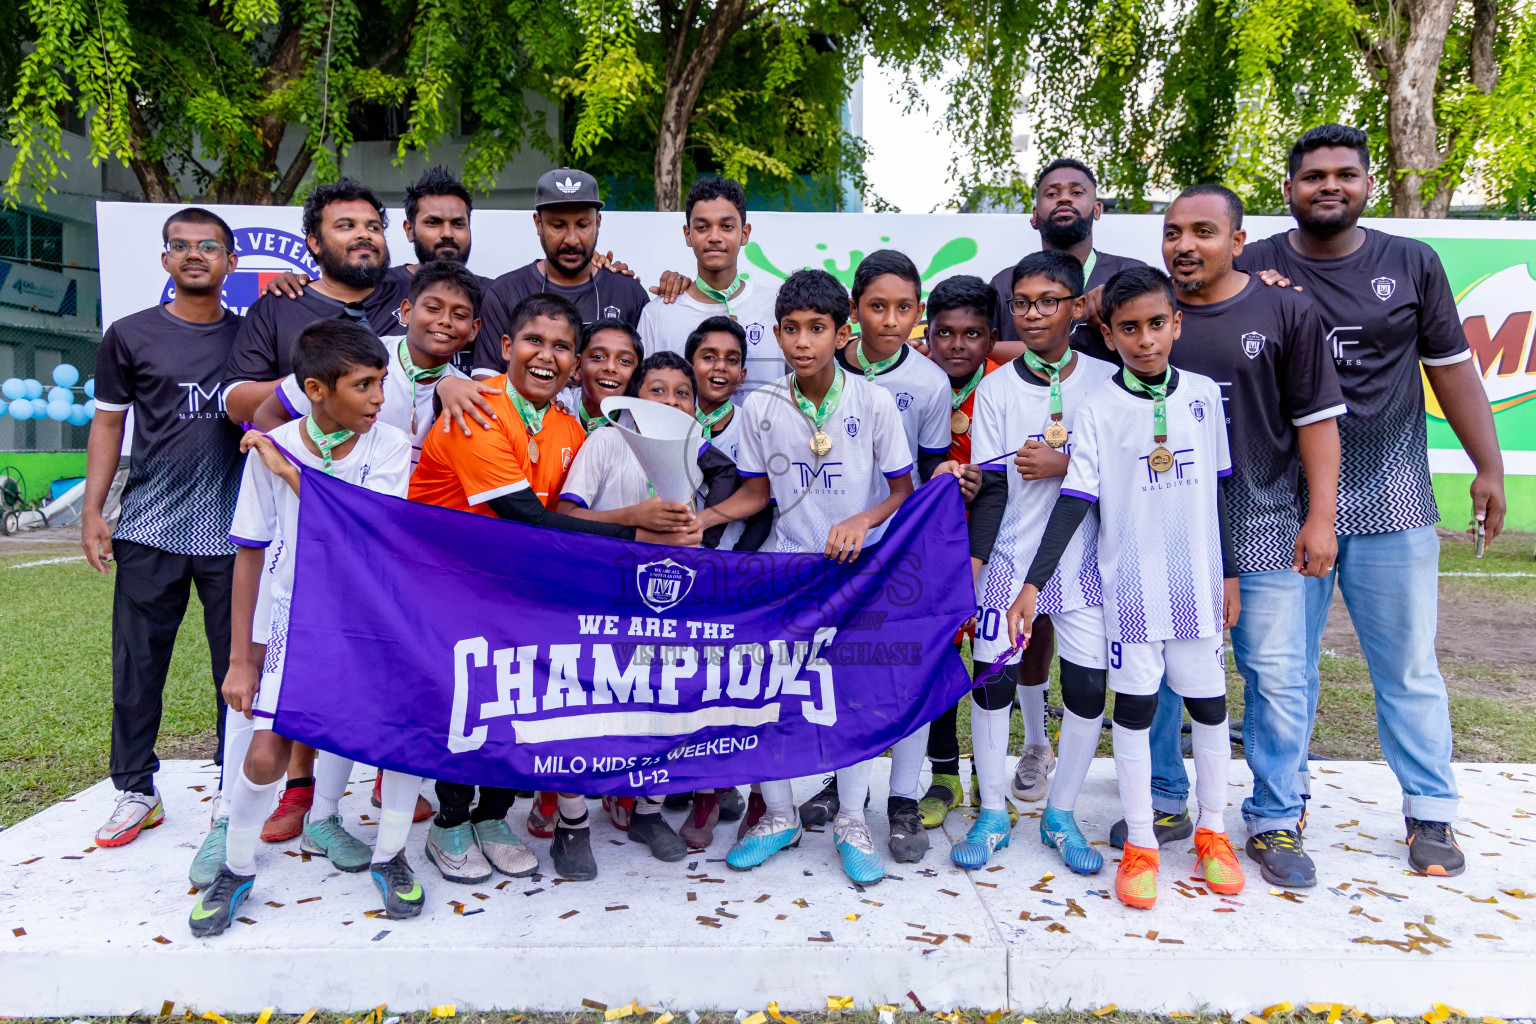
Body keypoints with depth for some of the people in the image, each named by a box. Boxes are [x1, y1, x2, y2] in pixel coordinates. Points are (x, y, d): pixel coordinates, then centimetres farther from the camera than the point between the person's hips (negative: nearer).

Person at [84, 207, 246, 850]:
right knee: (137, 668, 5)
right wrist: (92, 510, 3)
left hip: (233, 531, 0)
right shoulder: (130, 336, 7)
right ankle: (135, 792, 21)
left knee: (239, 669, 4)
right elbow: (108, 422, 10)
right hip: (148, 532, 0)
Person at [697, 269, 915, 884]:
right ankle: (779, 816, 23)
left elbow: (903, 487, -2)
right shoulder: (760, 407, -2)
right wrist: (698, 519, -7)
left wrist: (862, 520, -20)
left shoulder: (874, 402, -7)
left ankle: (851, 823, 24)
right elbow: (757, 492, 6)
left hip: (858, 564, -1)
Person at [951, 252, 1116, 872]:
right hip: (1009, 557, 0)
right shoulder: (996, 388, 2)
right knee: (991, 679, 1)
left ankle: (1060, 816, 21)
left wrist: (1067, 465, -14)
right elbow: (990, 487, -2)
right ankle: (992, 814, 20)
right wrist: (970, 563, -10)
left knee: (1088, 687, -1)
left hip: (1084, 558, 0)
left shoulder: (1106, 380, 2)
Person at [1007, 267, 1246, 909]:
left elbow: (1219, 489, 10)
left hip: (1198, 582, 3)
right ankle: (1140, 844, 17)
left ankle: (1212, 833, 29)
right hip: (1130, 586, -2)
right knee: (1134, 707, 4)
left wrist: (1229, 573, 10)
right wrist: (1032, 584, -16)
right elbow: (1073, 503, -9)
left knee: (1209, 704, 10)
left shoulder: (1204, 395, 3)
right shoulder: (1099, 411, -5)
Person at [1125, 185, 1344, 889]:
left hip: (1263, 528, -1)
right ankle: (1163, 805, 25)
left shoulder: (1286, 313, 3)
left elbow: (1317, 419, 2)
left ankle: (1274, 823, 18)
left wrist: (1321, 517, -4)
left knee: (1276, 676, 1)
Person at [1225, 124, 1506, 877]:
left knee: (1409, 666, 7)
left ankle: (1430, 813, 22)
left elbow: (1450, 366, 9)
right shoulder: (1253, 268, 4)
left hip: (1392, 503, 1)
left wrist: (1487, 463, 5)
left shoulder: (1412, 264, 8)